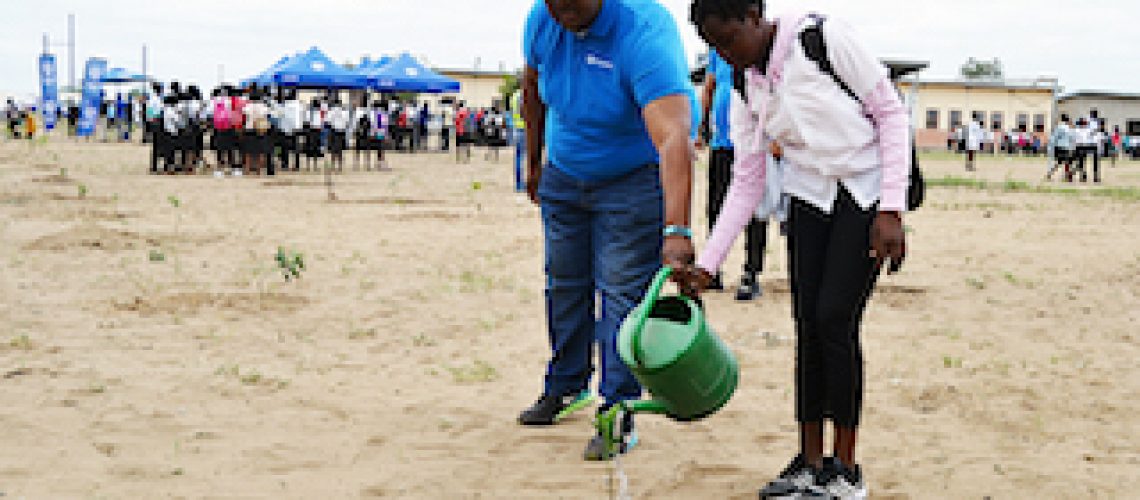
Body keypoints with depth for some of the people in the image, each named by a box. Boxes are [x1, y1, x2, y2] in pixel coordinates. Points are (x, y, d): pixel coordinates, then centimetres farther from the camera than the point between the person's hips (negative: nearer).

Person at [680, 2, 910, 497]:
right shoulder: (746, 88, 0)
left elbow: (892, 112, -12)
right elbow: (747, 182, 4)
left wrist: (891, 210, -18)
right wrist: (706, 263, -3)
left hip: (868, 192, -5)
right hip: (809, 195, 5)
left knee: (834, 318, -12)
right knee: (807, 324, 0)